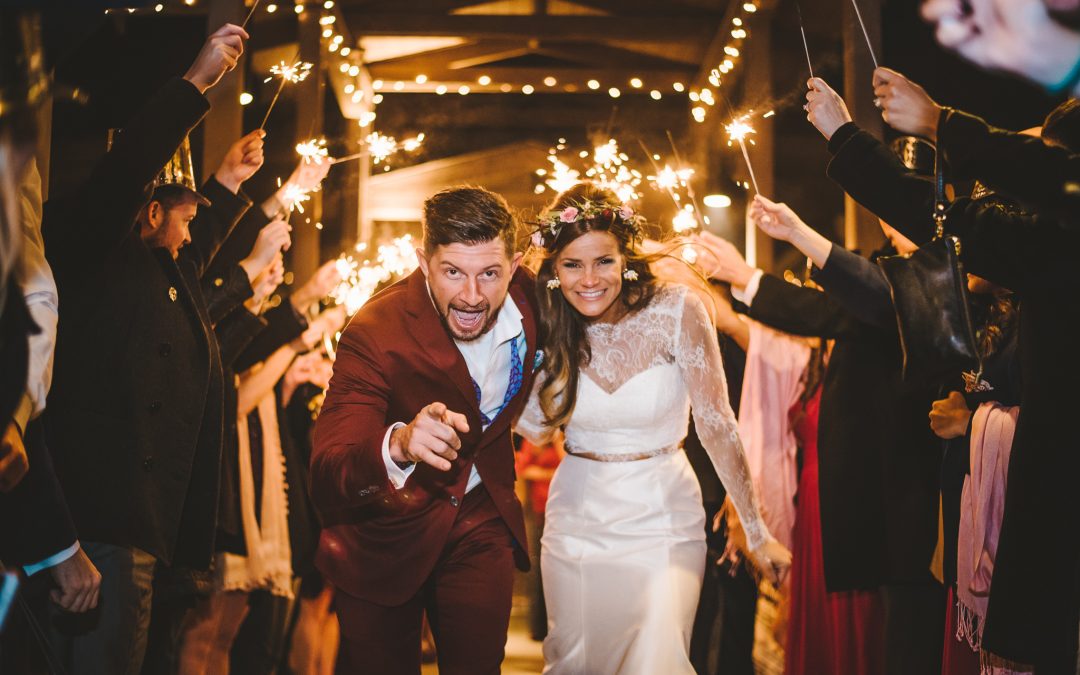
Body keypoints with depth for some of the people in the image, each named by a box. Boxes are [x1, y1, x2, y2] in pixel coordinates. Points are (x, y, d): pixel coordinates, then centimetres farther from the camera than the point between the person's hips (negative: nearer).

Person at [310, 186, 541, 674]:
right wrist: (399, 445, -59)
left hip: (482, 522, 3)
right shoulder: (374, 333, -30)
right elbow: (327, 473, -40)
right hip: (384, 535, -3)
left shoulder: (529, 298, -16)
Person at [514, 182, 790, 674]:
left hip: (661, 518, -3)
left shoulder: (676, 311, -15)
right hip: (577, 519, 3)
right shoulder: (551, 326, -4)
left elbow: (715, 423, -12)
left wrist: (757, 533, -11)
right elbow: (536, 428, -6)